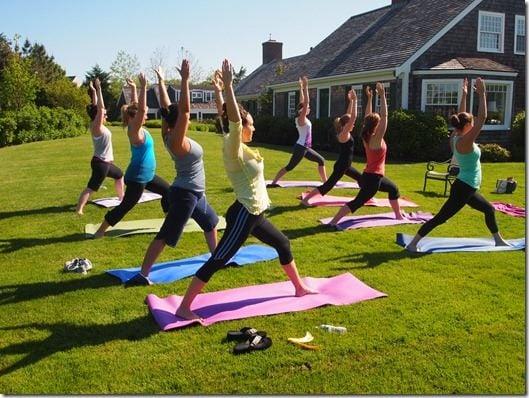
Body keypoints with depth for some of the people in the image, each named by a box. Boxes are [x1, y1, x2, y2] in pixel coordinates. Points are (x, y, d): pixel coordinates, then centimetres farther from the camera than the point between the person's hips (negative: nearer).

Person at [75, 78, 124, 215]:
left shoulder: (96, 125, 6)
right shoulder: (97, 127, -17)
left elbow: (96, 107, 11)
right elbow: (100, 108, -26)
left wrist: (94, 92, 9)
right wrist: (98, 90, -24)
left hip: (105, 162, 10)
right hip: (100, 163, -10)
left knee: (119, 175, 29)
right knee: (91, 187, -12)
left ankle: (121, 197, 44)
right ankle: (78, 209, -15)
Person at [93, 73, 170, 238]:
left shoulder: (139, 129, 4)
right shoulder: (134, 130, -18)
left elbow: (136, 107, 15)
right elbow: (141, 109, -31)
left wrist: (134, 89, 14)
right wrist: (143, 87, -31)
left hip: (147, 175, 10)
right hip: (137, 177, -10)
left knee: (167, 191, 19)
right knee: (125, 206, -4)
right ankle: (101, 231, 5)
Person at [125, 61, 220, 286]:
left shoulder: (169, 135, 2)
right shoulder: (177, 140, -21)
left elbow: (166, 107, 8)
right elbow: (184, 109, -32)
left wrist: (161, 81, 15)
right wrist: (185, 79, -32)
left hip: (194, 193, 10)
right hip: (185, 194, -10)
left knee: (211, 223, 27)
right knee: (165, 235, -8)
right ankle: (142, 275, -5)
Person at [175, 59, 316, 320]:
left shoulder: (239, 147, 8)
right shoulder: (234, 148, -16)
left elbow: (232, 118, 16)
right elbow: (233, 120, -32)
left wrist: (225, 87, 16)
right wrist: (227, 86, -34)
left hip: (253, 215, 10)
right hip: (243, 215, -10)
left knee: (282, 243, 22)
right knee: (217, 261, -7)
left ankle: (299, 288, 40)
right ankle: (184, 308, -1)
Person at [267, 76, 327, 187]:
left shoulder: (302, 118, 10)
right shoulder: (301, 119, -12)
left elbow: (302, 102, 15)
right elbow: (305, 103, -21)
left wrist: (301, 88, 17)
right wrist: (305, 87, -19)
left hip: (305, 148, 10)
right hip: (301, 147, -10)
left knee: (321, 160, 13)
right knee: (290, 166, -8)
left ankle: (325, 182, 17)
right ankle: (273, 182, -7)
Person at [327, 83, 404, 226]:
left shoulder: (366, 136, 2)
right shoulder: (376, 138, -18)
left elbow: (368, 117, 11)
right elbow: (384, 116, -22)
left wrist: (370, 98, 10)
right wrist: (382, 96, -20)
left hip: (373, 176, 10)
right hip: (372, 178, -10)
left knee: (393, 188, 28)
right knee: (357, 202, -10)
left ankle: (398, 215, 41)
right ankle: (333, 222, -16)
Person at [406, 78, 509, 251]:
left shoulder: (455, 137, 4)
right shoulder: (464, 141, -20)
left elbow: (462, 117, 16)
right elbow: (482, 118, -23)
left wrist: (464, 95, 16)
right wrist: (481, 94, -20)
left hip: (467, 189, 10)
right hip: (463, 188, -10)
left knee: (489, 209, 25)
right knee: (440, 218, -10)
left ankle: (498, 240, 41)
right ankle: (413, 243, -9)